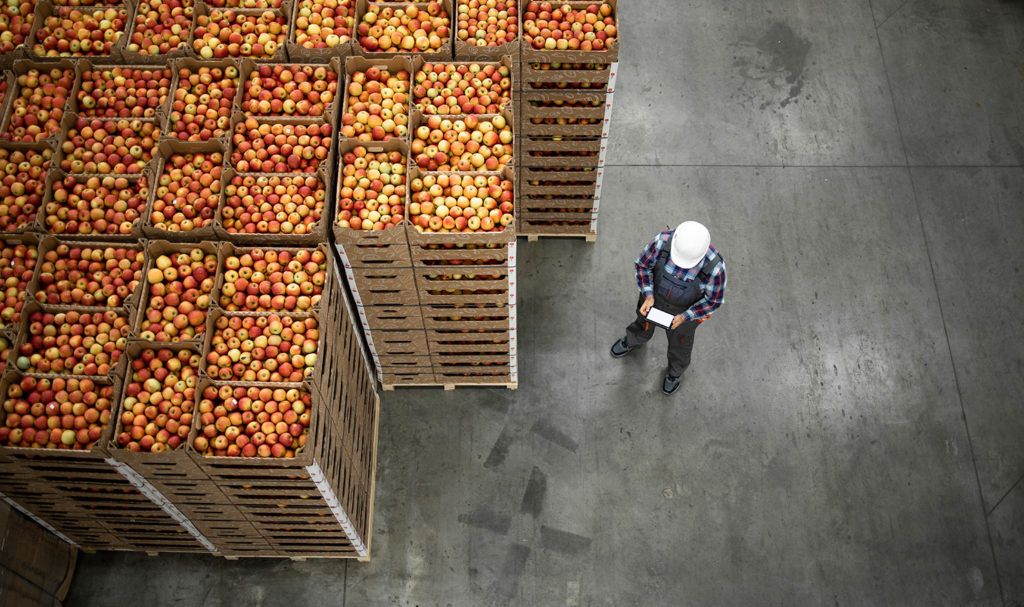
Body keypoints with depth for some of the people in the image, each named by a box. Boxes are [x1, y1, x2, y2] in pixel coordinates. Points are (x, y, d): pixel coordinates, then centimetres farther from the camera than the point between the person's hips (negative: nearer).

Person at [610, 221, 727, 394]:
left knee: (679, 341, 29)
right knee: (644, 328, 32)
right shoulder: (663, 242, -37)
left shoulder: (715, 267, -40)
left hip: (687, 309, -2)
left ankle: (675, 371, 63)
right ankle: (632, 342, 70)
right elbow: (643, 264, -15)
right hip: (655, 295, 2)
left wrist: (684, 317, -27)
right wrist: (648, 296, -26)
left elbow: (714, 300, -20)